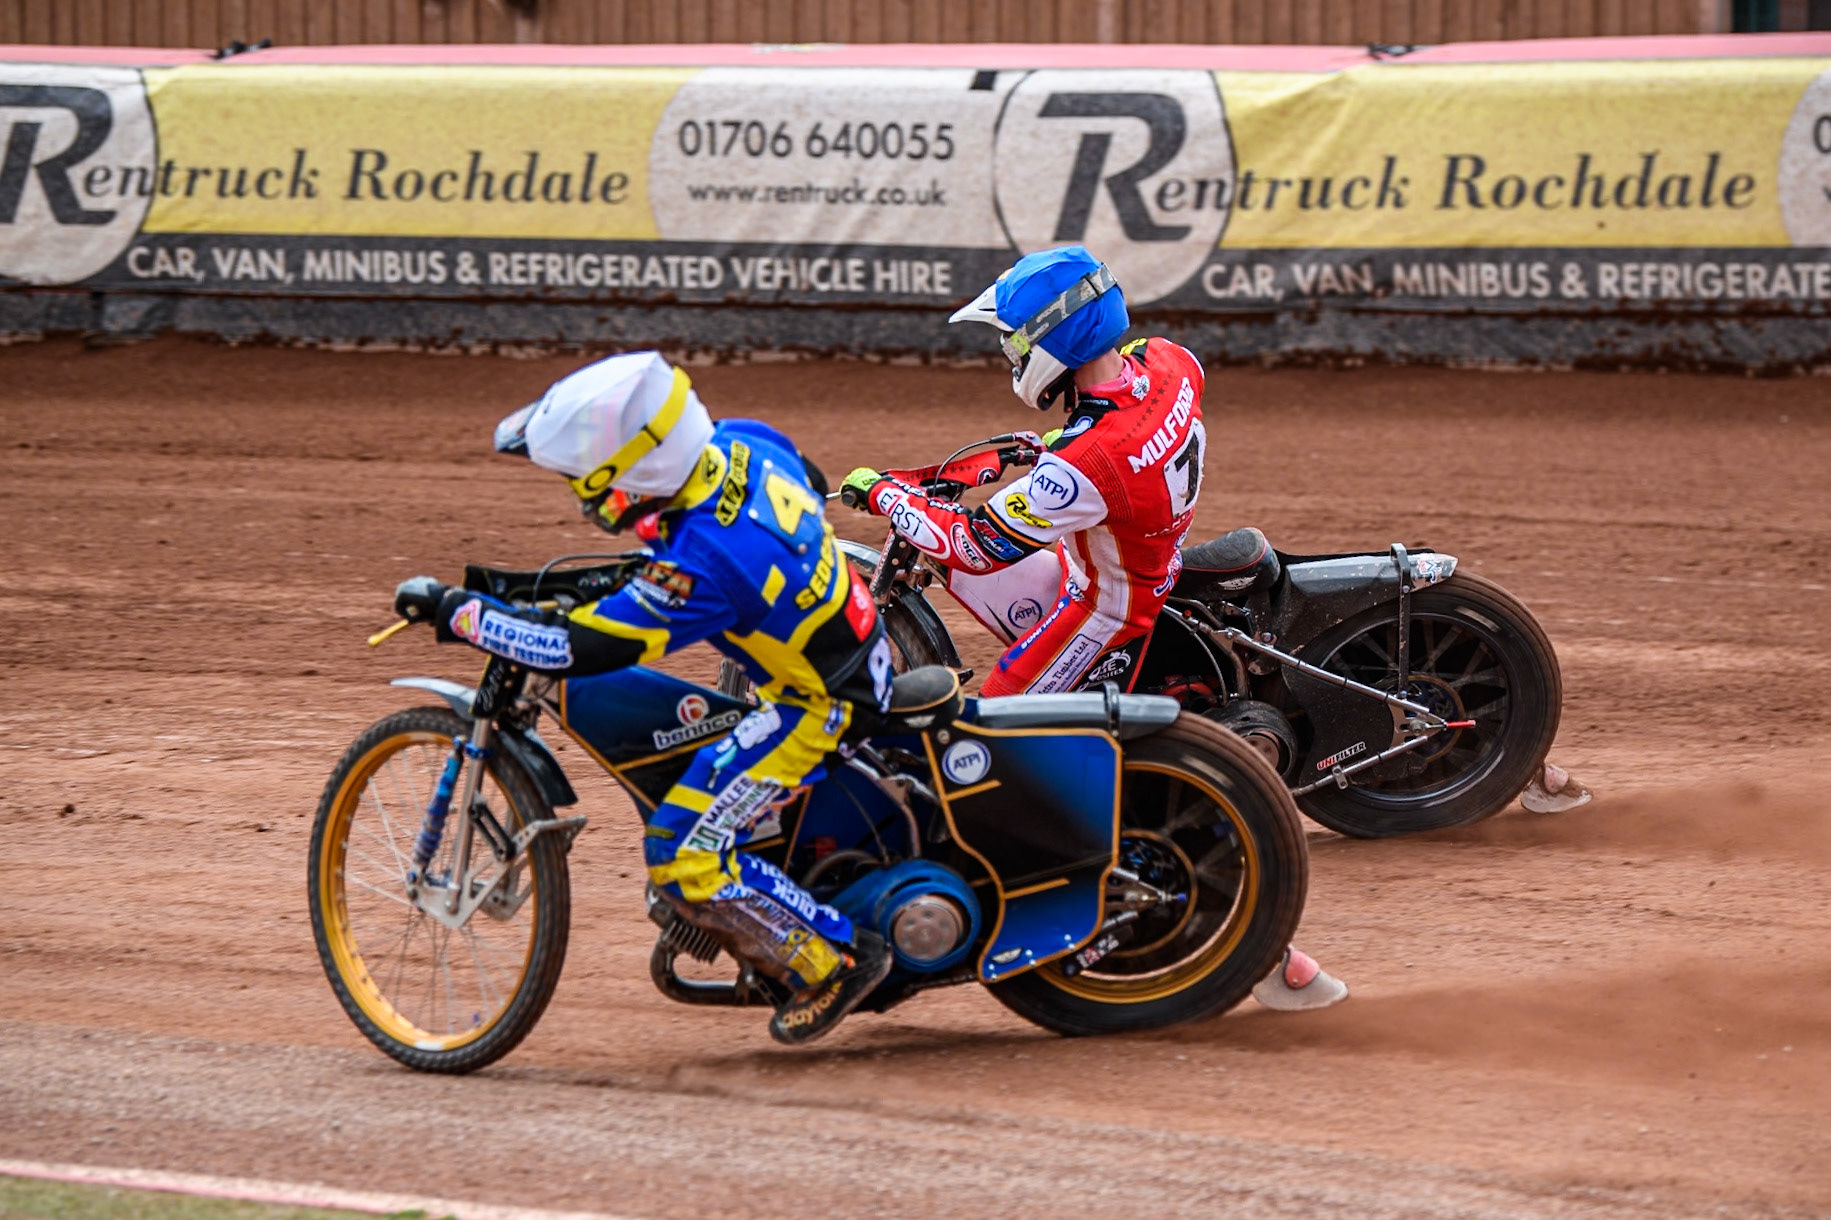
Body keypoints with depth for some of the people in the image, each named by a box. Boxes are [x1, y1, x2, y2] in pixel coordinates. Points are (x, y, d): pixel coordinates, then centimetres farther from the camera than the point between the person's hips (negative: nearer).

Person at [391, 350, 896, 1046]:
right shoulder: (742, 441, -10)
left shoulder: (701, 564, -34)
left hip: (818, 703, -10)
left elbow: (576, 649, -30)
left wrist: (456, 611, -21)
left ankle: (836, 964, 1)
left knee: (682, 856, -11)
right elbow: (811, 487, 13)